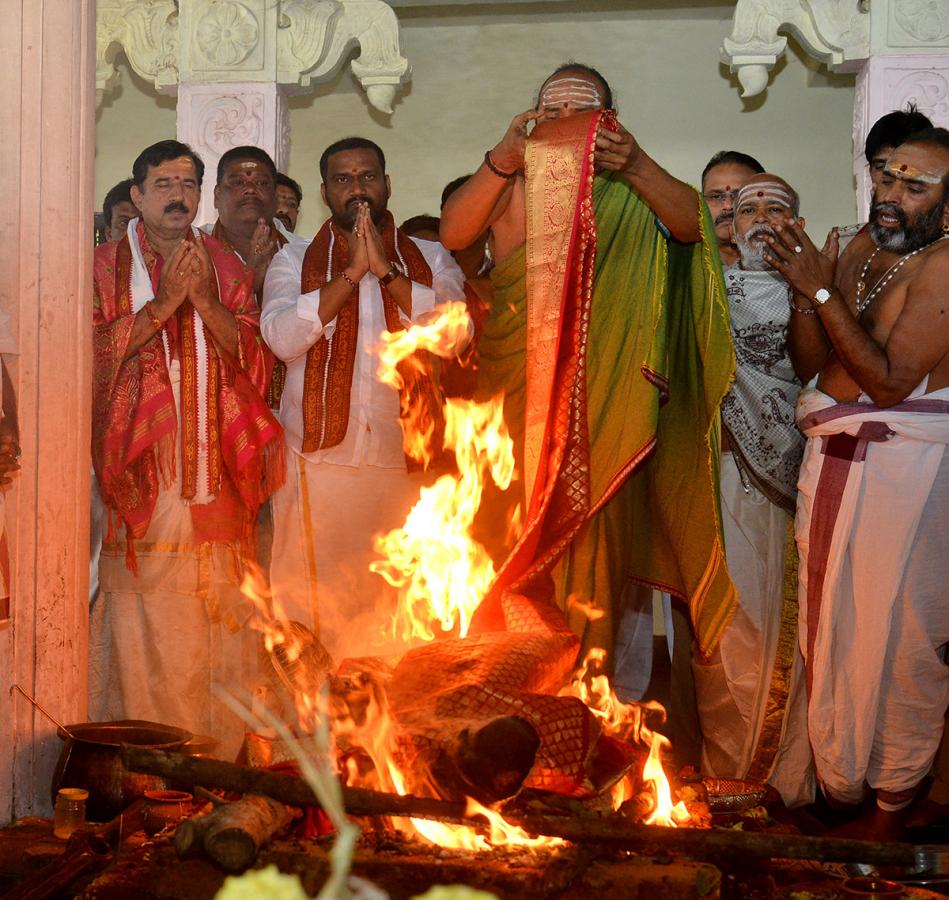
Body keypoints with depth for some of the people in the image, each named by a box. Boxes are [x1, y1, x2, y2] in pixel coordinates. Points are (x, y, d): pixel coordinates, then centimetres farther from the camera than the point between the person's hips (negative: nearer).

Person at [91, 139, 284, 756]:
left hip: (218, 478, 2)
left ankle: (219, 754, 10)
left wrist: (206, 301, -8)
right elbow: (91, 352, -6)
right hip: (141, 478, -2)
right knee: (143, 629, -5)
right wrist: (164, 302, -12)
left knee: (222, 628, 1)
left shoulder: (227, 267, 14)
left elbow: (258, 361, 6)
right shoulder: (106, 267, 7)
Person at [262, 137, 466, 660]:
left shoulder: (430, 259, 12)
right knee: (315, 596, -1)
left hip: (406, 458, 1)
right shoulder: (294, 261, 10)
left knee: (402, 606, 3)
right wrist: (351, 272, -12)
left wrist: (386, 270, -11)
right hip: (318, 457, -1)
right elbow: (282, 337, -8)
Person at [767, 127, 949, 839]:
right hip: (835, 458, 7)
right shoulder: (862, 249, 9)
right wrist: (804, 292, -10)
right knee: (831, 618, 13)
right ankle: (836, 776, 30)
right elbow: (811, 360, 7)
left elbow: (890, 380, -21)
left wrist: (823, 291, -19)